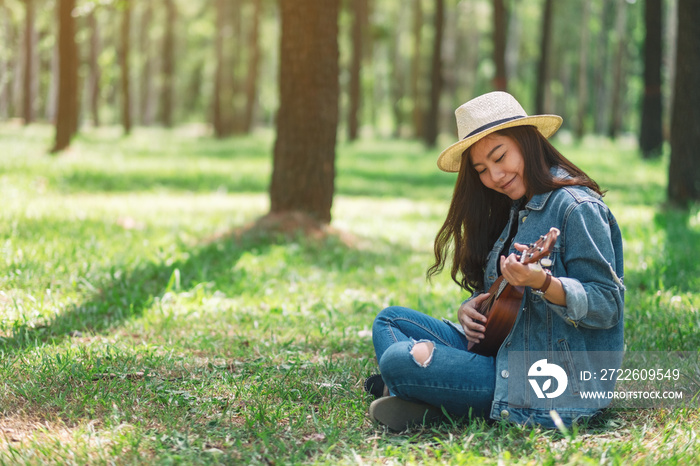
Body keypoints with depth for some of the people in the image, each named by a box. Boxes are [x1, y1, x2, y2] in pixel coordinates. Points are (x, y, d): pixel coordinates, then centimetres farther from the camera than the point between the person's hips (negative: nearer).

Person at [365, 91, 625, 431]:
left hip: (553, 384, -10)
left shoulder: (578, 209, -12)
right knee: (389, 320, 9)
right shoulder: (513, 212, 16)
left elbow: (607, 307, -17)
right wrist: (469, 309, -1)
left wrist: (542, 282, -33)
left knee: (398, 361, -23)